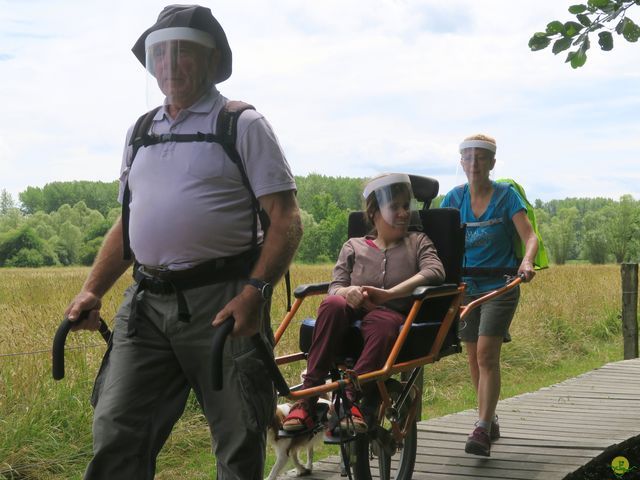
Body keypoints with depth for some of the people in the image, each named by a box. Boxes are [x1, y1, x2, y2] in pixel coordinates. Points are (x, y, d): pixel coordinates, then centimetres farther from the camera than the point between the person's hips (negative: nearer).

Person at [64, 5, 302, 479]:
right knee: (116, 434, -3)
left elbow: (286, 219, -6)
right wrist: (92, 290, 12)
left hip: (222, 301, -4)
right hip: (146, 302, 5)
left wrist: (255, 292, -19)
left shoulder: (243, 125, 1)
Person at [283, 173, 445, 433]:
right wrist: (348, 292, -17)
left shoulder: (418, 242, 19)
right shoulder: (354, 246, 21)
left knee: (382, 321, -39)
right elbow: (334, 287, 10)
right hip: (353, 314, 2)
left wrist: (389, 294, -18)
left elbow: (435, 271, -2)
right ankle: (307, 398, -38)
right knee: (333, 304, -35)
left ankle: (350, 398, -43)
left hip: (394, 315, -1)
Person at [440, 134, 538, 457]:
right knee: (474, 358, 8)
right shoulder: (454, 198, 4)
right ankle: (490, 422, 24)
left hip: (500, 287, -4)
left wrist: (527, 262, -33)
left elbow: (530, 237, -12)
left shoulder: (507, 196, -5)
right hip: (466, 287, 4)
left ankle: (482, 430, -16)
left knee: (486, 354, -16)